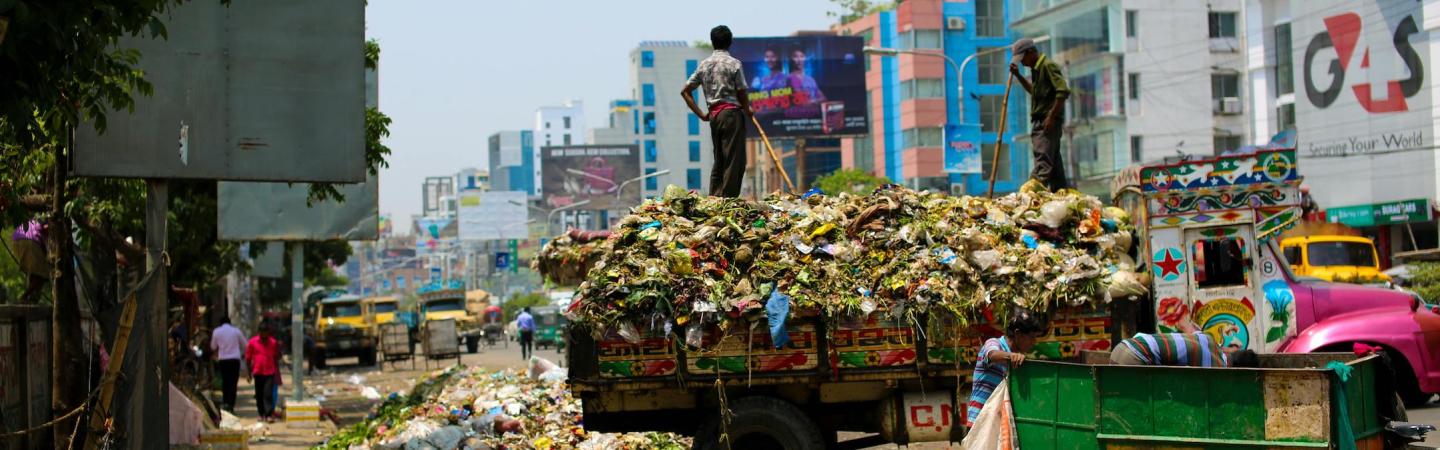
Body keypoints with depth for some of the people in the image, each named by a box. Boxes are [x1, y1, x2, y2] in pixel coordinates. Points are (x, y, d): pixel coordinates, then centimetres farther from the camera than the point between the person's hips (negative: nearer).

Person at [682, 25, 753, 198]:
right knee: (734, 162, -4)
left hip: (714, 115, 6)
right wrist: (747, 110, 11)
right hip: (732, 114, -6)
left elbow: (685, 91, 11)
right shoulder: (733, 63, -6)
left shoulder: (704, 64, 10)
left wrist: (701, 114, 12)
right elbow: (742, 93, -7)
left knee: (719, 162, 13)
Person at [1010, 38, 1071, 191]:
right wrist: (1018, 75, 24)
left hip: (1048, 122, -10)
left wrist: (1051, 116, -21)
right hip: (1039, 121, 10)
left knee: (1043, 161, -19)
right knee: (1053, 161, 11)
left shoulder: (1048, 66, -10)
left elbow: (1063, 91, -19)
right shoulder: (1036, 68, 19)